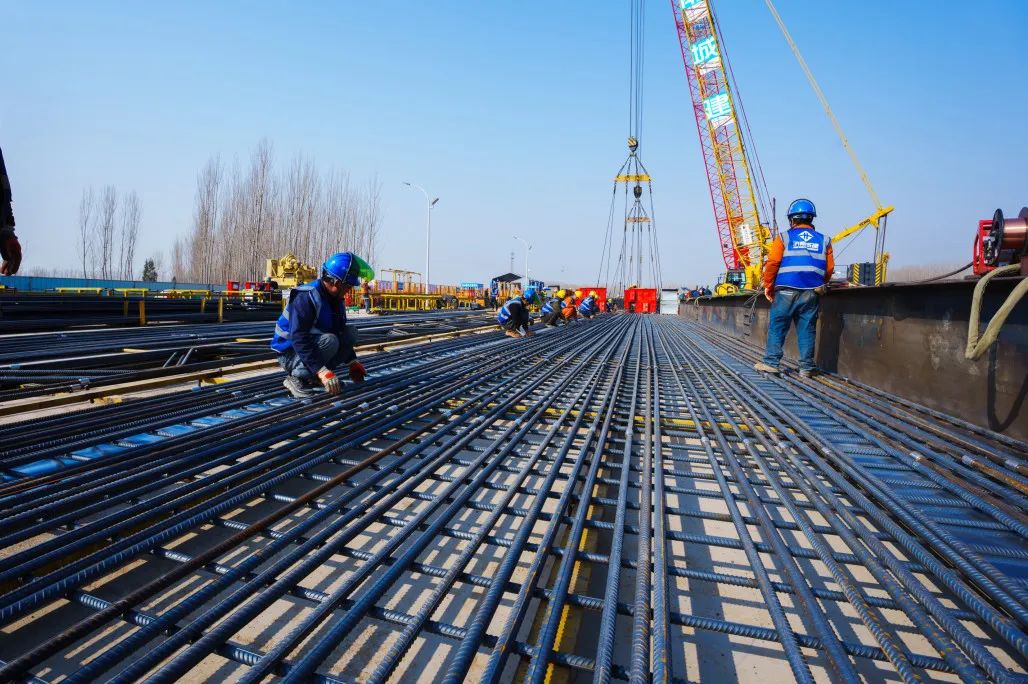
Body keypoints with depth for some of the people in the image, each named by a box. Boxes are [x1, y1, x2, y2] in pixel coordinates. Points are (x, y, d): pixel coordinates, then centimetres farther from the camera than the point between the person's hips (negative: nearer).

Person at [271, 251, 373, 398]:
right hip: (290, 353, -8)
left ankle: (314, 376, -3)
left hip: (311, 346, 8)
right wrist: (322, 371, -38)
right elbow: (299, 338, -34)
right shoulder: (305, 297, -26)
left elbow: (340, 333, 12)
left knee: (351, 332, -5)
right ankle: (297, 377, -17)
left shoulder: (336, 298, 2)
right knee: (329, 340, -32)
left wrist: (352, 362, 6)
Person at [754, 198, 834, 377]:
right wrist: (821, 286, 25)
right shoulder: (824, 240, 12)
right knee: (807, 329, 5)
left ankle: (771, 362, 5)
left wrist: (768, 286, 6)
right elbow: (829, 268, 10)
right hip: (812, 292, 3)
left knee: (777, 326, 5)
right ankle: (806, 367, 8)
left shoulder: (784, 238, 2)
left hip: (786, 290, -3)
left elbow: (772, 263, -4)